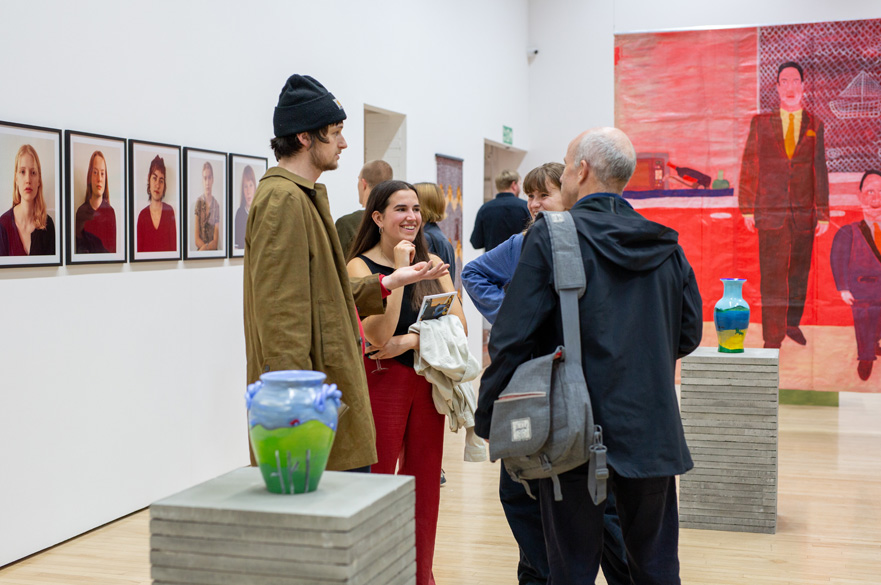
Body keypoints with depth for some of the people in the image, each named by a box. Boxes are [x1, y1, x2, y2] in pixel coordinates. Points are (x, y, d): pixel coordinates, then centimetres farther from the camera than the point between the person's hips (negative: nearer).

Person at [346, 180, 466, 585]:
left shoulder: (432, 263, 7)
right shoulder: (360, 266, -6)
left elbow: (458, 324, -1)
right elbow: (379, 334, -18)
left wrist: (409, 341, -14)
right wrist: (399, 271, -19)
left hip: (427, 381, 5)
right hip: (381, 382, -4)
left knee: (424, 485, 10)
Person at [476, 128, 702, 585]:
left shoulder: (550, 237, -9)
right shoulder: (666, 246, 6)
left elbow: (512, 337, -12)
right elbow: (688, 336, 12)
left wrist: (487, 418, -3)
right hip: (652, 431, 5)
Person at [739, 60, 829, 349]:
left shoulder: (815, 125, 8)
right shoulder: (760, 123, 5)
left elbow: (820, 171, 6)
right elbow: (748, 168, 6)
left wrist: (823, 214, 3)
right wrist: (747, 209, 1)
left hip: (804, 212, 2)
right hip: (770, 212, -2)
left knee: (799, 271, 10)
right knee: (772, 275, -3)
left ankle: (792, 323, 28)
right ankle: (772, 338, 3)